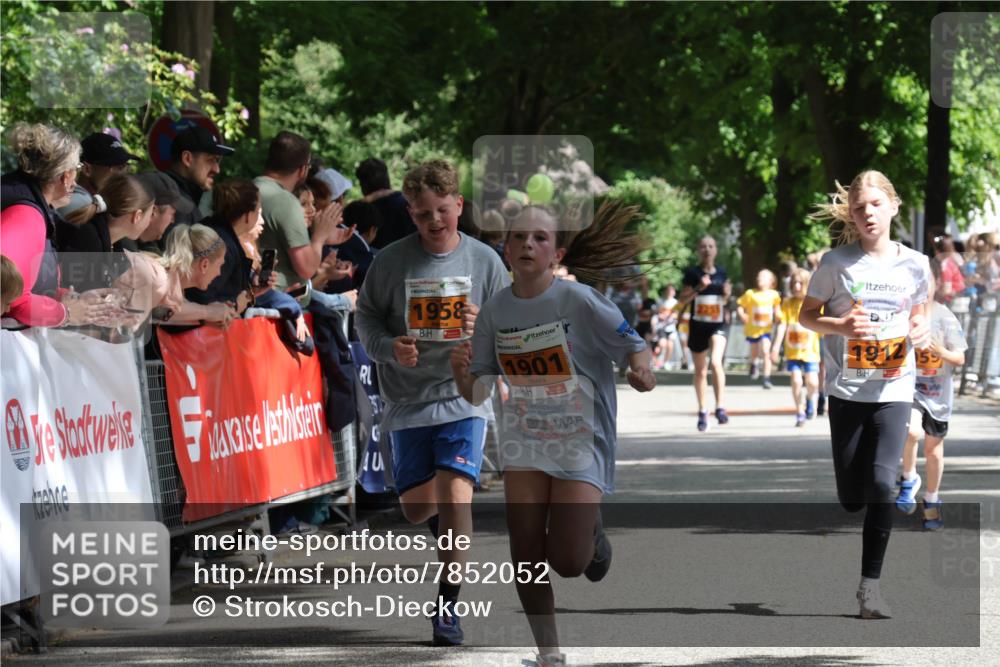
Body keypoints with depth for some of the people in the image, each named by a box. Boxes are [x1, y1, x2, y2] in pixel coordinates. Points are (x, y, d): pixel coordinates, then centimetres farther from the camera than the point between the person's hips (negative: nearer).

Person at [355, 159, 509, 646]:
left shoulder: (484, 261, -2)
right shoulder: (392, 261, -4)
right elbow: (365, 315, 5)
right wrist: (389, 347, -14)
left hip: (465, 396, -1)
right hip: (408, 400, 1)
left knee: (455, 494, -17)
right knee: (417, 509, 3)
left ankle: (447, 605, -7)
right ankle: (446, 524, 42)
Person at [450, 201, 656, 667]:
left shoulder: (579, 301, -14)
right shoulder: (495, 311, -2)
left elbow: (633, 346, -7)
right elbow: (476, 393, 4)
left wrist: (642, 370, -30)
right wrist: (460, 371, -18)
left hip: (581, 441, -3)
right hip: (525, 442, 4)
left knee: (568, 562, -11)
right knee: (526, 555, -3)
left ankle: (590, 525, 26)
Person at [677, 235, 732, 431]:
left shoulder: (721, 273, 6)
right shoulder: (692, 273, -3)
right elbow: (682, 300, -5)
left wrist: (727, 293, -4)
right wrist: (698, 288, -20)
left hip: (718, 325, 0)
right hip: (697, 326, 0)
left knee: (716, 361, -23)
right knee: (700, 371, 9)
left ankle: (720, 408, -21)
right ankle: (702, 413, 22)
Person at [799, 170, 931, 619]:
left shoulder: (914, 265, 2)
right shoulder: (837, 263, -3)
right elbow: (806, 315, 4)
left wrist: (921, 332, -5)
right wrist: (841, 326, -15)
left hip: (894, 391, 0)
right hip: (847, 392, 0)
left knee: (881, 483, -17)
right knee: (851, 498, 3)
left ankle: (870, 583, -9)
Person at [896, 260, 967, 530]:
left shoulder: (945, 317, -7)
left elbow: (960, 358, -5)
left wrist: (940, 351, -23)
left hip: (937, 392, 1)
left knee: (934, 447, 11)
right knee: (912, 431, -28)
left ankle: (932, 500, 30)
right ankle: (908, 479, -2)